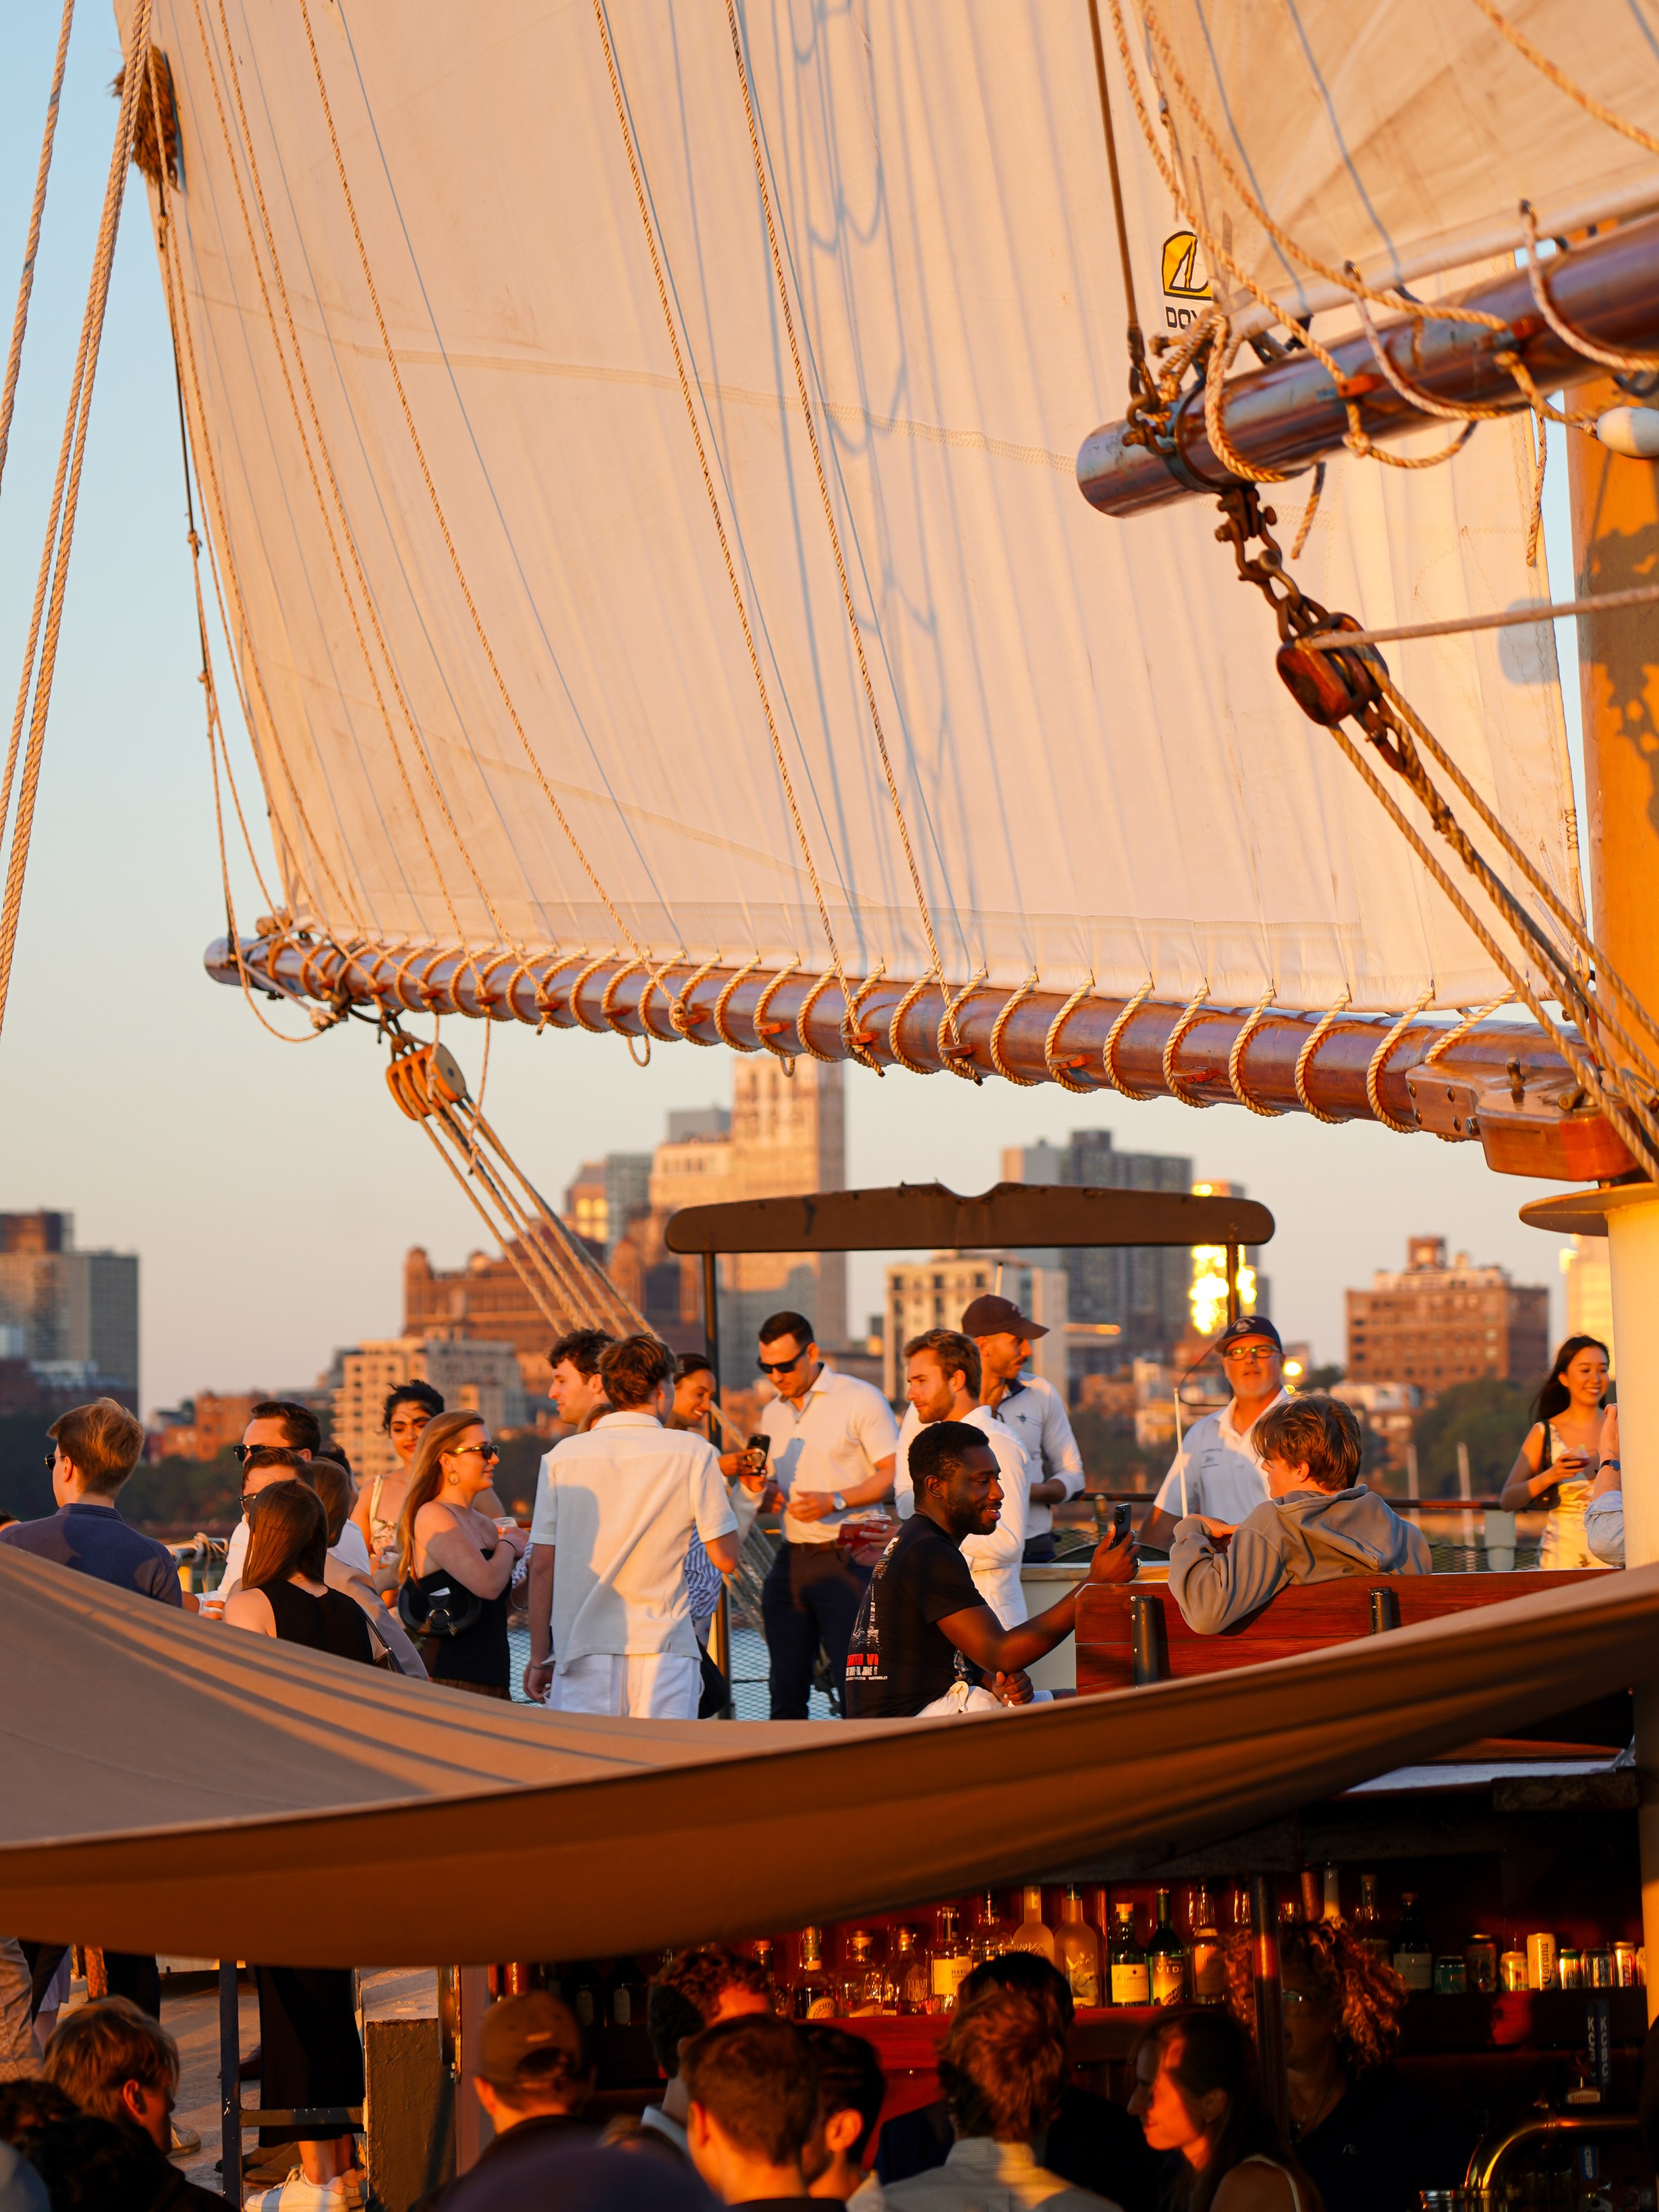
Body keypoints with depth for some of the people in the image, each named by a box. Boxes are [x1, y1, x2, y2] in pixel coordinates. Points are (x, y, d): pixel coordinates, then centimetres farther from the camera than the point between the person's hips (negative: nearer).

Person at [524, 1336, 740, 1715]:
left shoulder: (561, 1457, 4)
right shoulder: (693, 1452, -1)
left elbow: (543, 1571, 4)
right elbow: (725, 1558, 1)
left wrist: (540, 1659, 11)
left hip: (583, 1652, 1)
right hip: (663, 1652, -1)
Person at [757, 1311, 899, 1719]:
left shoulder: (860, 1399, -4)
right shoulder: (773, 1414, 16)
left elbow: (895, 1474, -9)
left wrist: (835, 1501, -20)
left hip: (845, 1560, -6)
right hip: (790, 1560, 7)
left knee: (855, 1687, -10)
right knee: (785, 1690, 6)